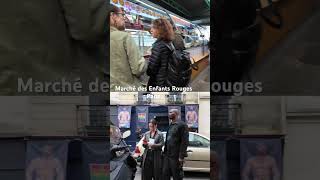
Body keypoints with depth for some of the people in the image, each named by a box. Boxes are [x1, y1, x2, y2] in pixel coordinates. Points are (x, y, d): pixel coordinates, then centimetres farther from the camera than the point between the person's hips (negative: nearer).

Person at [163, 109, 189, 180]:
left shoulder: (182, 125, -9)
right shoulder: (170, 125, 16)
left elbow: (185, 142, -14)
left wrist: (181, 156, -19)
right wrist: (165, 152, 13)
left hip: (176, 156, -8)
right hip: (167, 155, 8)